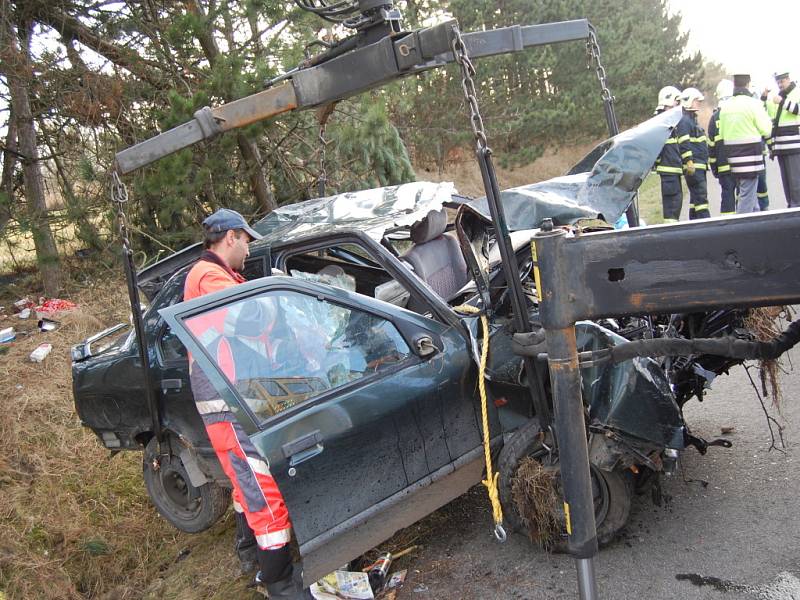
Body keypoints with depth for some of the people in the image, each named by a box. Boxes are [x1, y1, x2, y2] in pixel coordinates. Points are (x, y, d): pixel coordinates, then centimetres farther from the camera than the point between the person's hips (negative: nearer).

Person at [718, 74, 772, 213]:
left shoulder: (725, 106, 6)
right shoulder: (753, 103, -12)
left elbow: (722, 135, 6)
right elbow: (766, 130, -10)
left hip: (733, 156, 7)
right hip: (750, 155, -7)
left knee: (748, 193, 19)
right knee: (748, 195, -3)